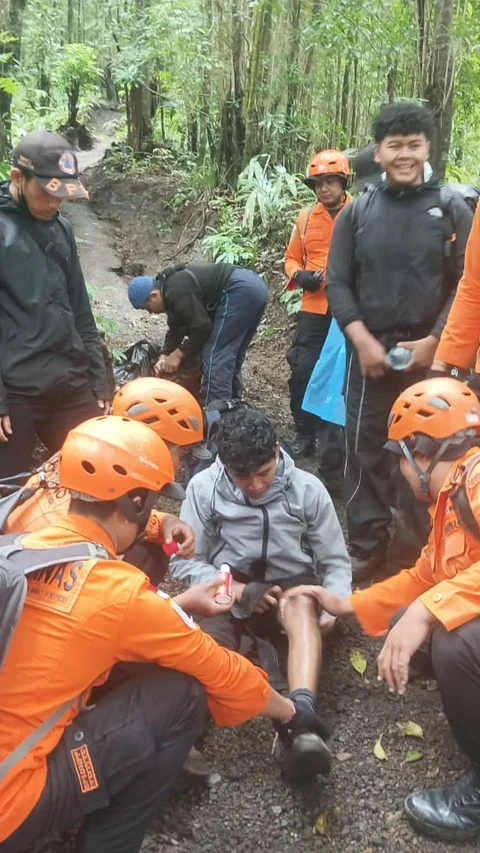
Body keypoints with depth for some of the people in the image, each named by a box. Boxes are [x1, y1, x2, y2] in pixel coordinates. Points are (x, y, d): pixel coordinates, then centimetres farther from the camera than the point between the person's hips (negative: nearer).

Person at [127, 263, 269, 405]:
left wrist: (179, 354, -2)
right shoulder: (170, 285, 19)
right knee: (230, 355, 18)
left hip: (240, 291, -11)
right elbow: (176, 328, 24)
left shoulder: (176, 292, -13)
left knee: (215, 356, -7)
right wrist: (165, 356, 12)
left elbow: (202, 326, -12)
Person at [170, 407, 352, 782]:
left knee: (304, 608, -37)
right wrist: (233, 589, -19)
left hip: (291, 585, -3)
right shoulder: (203, 487, -8)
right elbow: (184, 561, -4)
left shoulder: (307, 488, -5)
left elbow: (335, 561, 2)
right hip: (229, 590, 3)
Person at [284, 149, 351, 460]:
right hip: (314, 309, 3)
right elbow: (292, 258, 18)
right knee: (302, 371, -1)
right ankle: (305, 435, 13)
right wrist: (300, 276, -3)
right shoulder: (306, 217, 9)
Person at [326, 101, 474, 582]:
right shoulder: (357, 213, 6)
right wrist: (362, 339, -9)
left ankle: (423, 549, 21)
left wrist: (434, 341, -11)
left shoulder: (453, 212, 2)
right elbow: (337, 282, 3)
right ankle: (366, 548, 19)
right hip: (369, 351, 1)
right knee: (365, 450, 6)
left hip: (430, 354, -1)